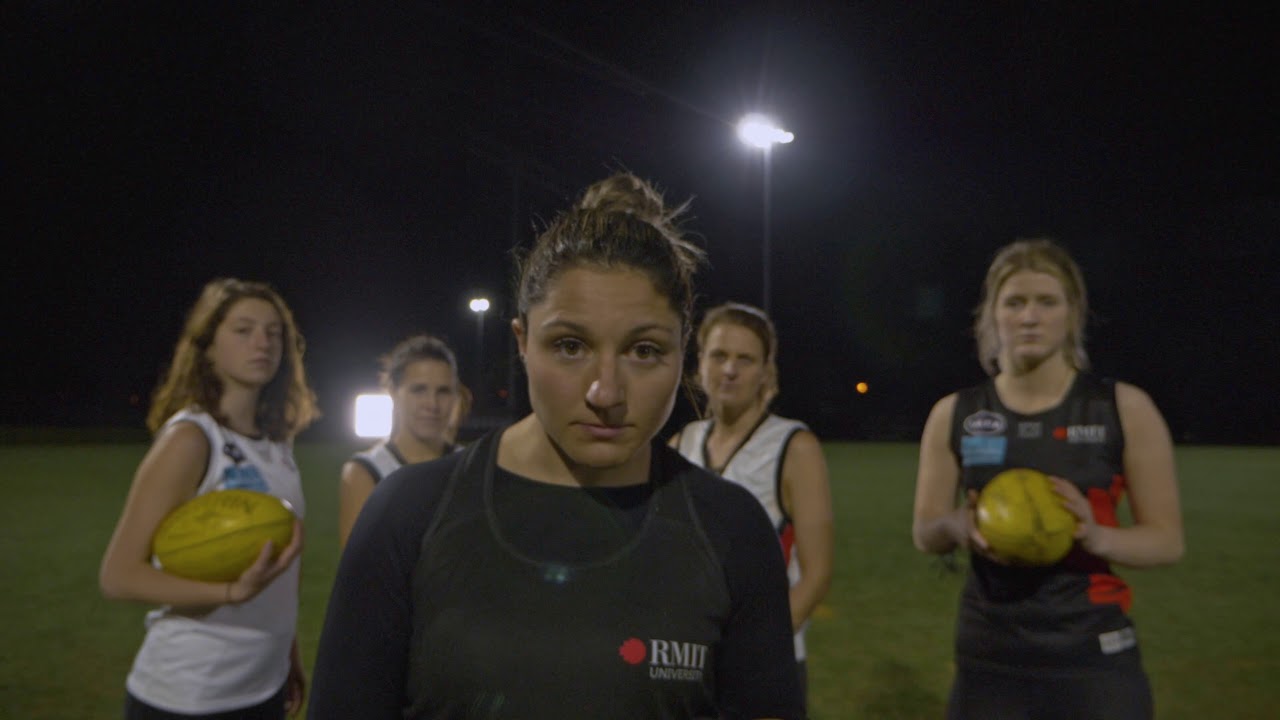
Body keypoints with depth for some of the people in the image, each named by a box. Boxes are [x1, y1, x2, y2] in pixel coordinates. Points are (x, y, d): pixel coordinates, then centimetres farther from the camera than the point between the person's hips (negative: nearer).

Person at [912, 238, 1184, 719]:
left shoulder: (1125, 408, -5)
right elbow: (924, 534, 5)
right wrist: (955, 526, -17)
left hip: (1093, 658, -1)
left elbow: (1167, 538, -1)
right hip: (989, 658, 1)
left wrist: (1098, 537, -21)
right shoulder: (953, 414, -1)